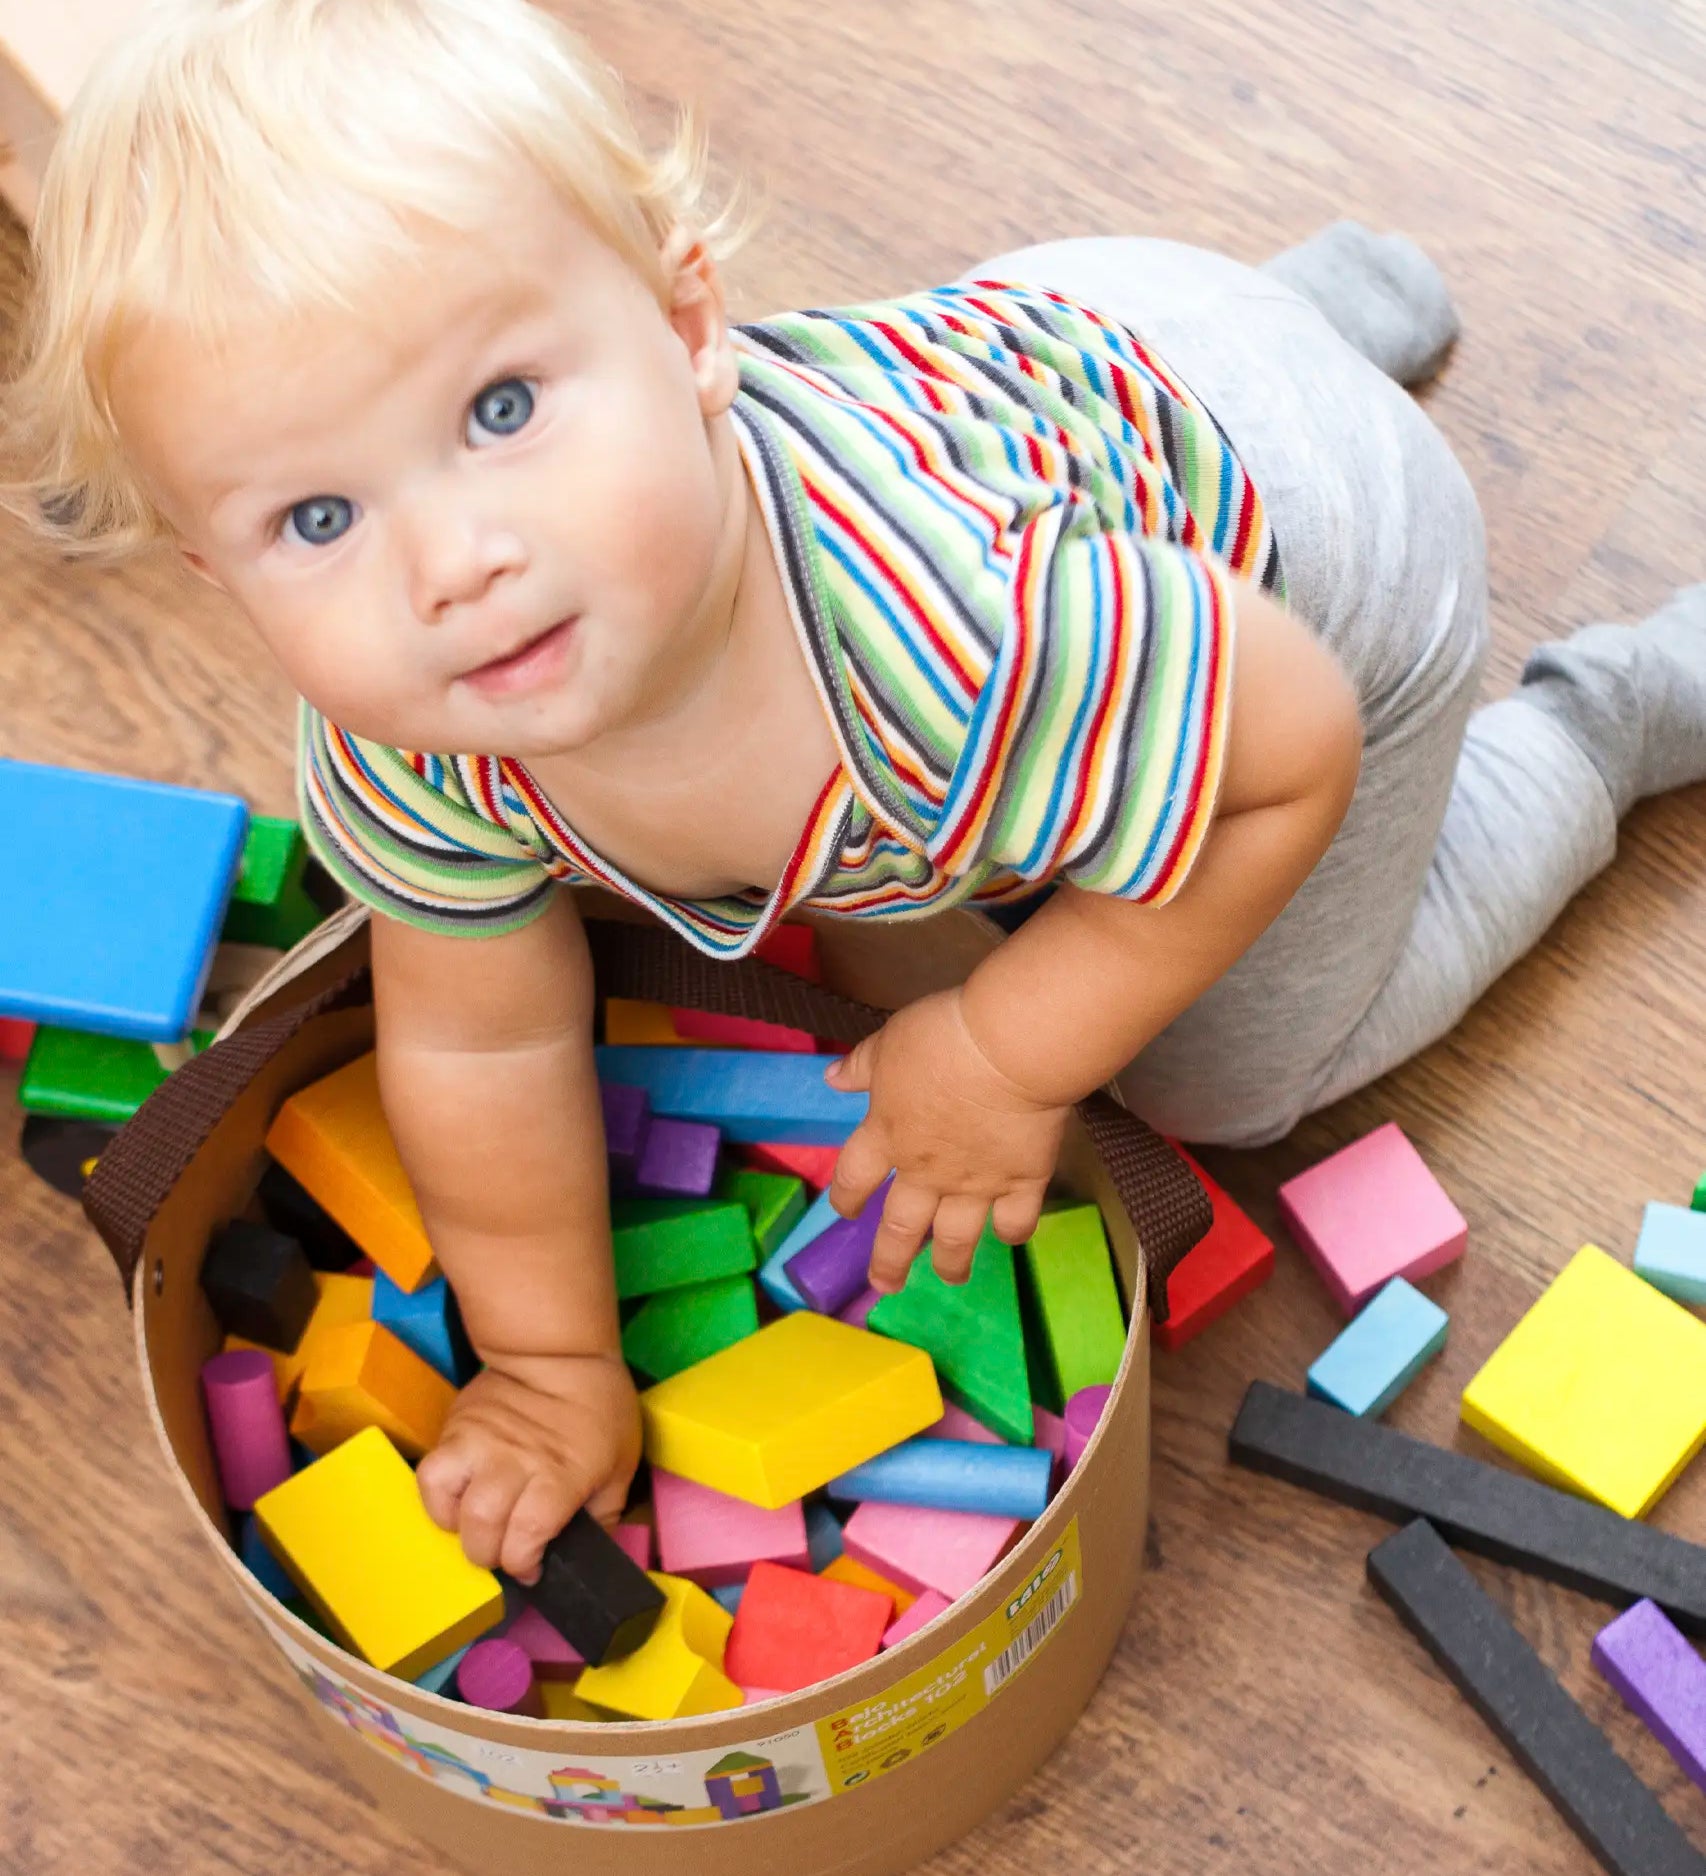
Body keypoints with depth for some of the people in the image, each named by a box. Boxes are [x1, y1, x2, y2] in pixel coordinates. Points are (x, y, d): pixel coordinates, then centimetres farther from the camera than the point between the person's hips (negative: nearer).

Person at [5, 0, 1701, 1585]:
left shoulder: (958, 648, -51)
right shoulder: (403, 752, -30)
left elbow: (1294, 750, -33)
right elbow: (483, 1048, -13)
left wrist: (1010, 1056, -26)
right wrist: (554, 1362, -3)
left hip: (1311, 549, -4)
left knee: (1229, 1078, 14)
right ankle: (1336, 292, 45)